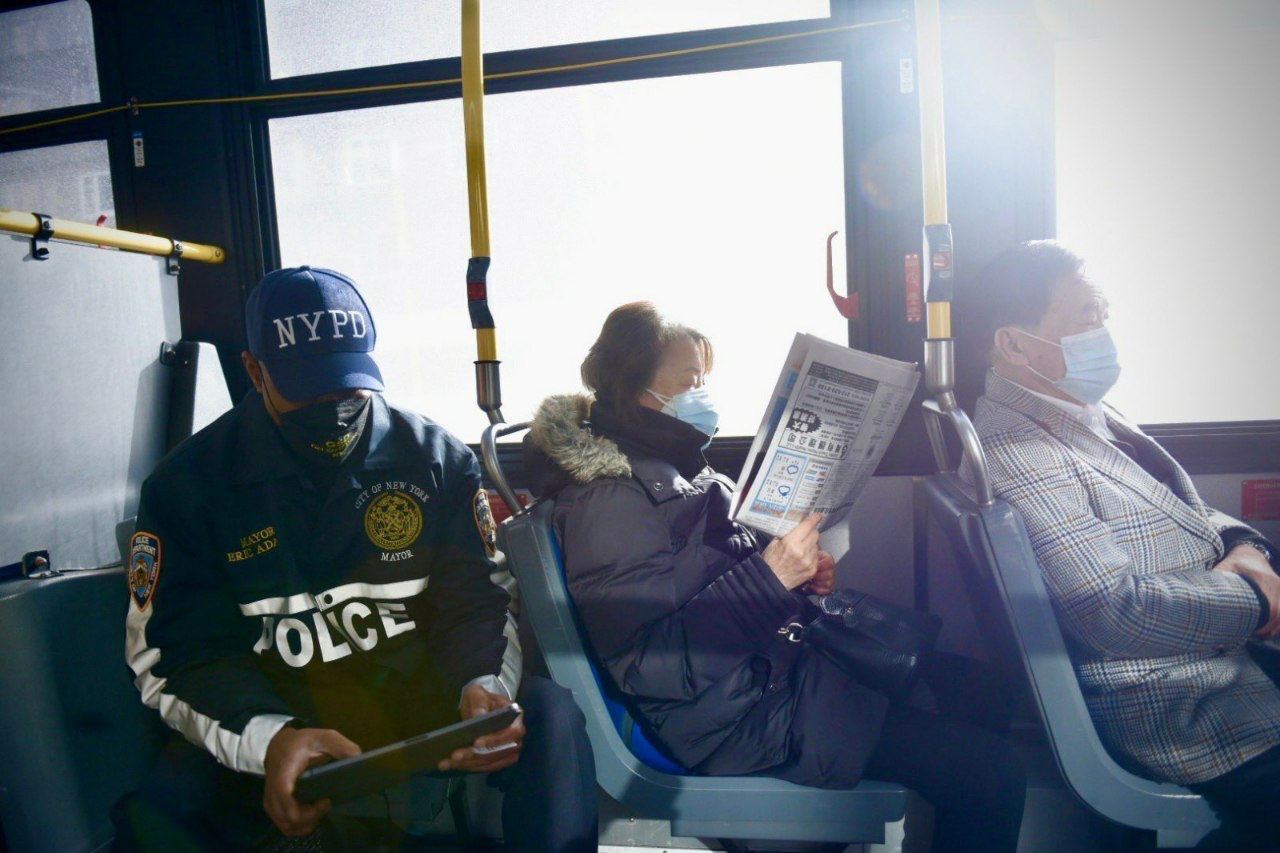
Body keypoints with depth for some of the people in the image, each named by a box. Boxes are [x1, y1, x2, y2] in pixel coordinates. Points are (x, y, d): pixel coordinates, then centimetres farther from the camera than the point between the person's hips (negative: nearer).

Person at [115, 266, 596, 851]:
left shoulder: (436, 458, 2)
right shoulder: (188, 482, -1)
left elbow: (477, 601, 1)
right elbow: (176, 653, -5)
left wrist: (483, 688, -22)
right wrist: (268, 738, -26)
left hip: (420, 695, 1)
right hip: (261, 720, 0)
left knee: (548, 713, -25)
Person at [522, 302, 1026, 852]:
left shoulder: (665, 469, 10)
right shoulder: (608, 501, -20)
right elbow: (647, 665, -24)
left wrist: (798, 572, 1)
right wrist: (770, 577, -27)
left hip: (767, 670, 10)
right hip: (741, 722, -10)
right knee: (989, 772, -11)